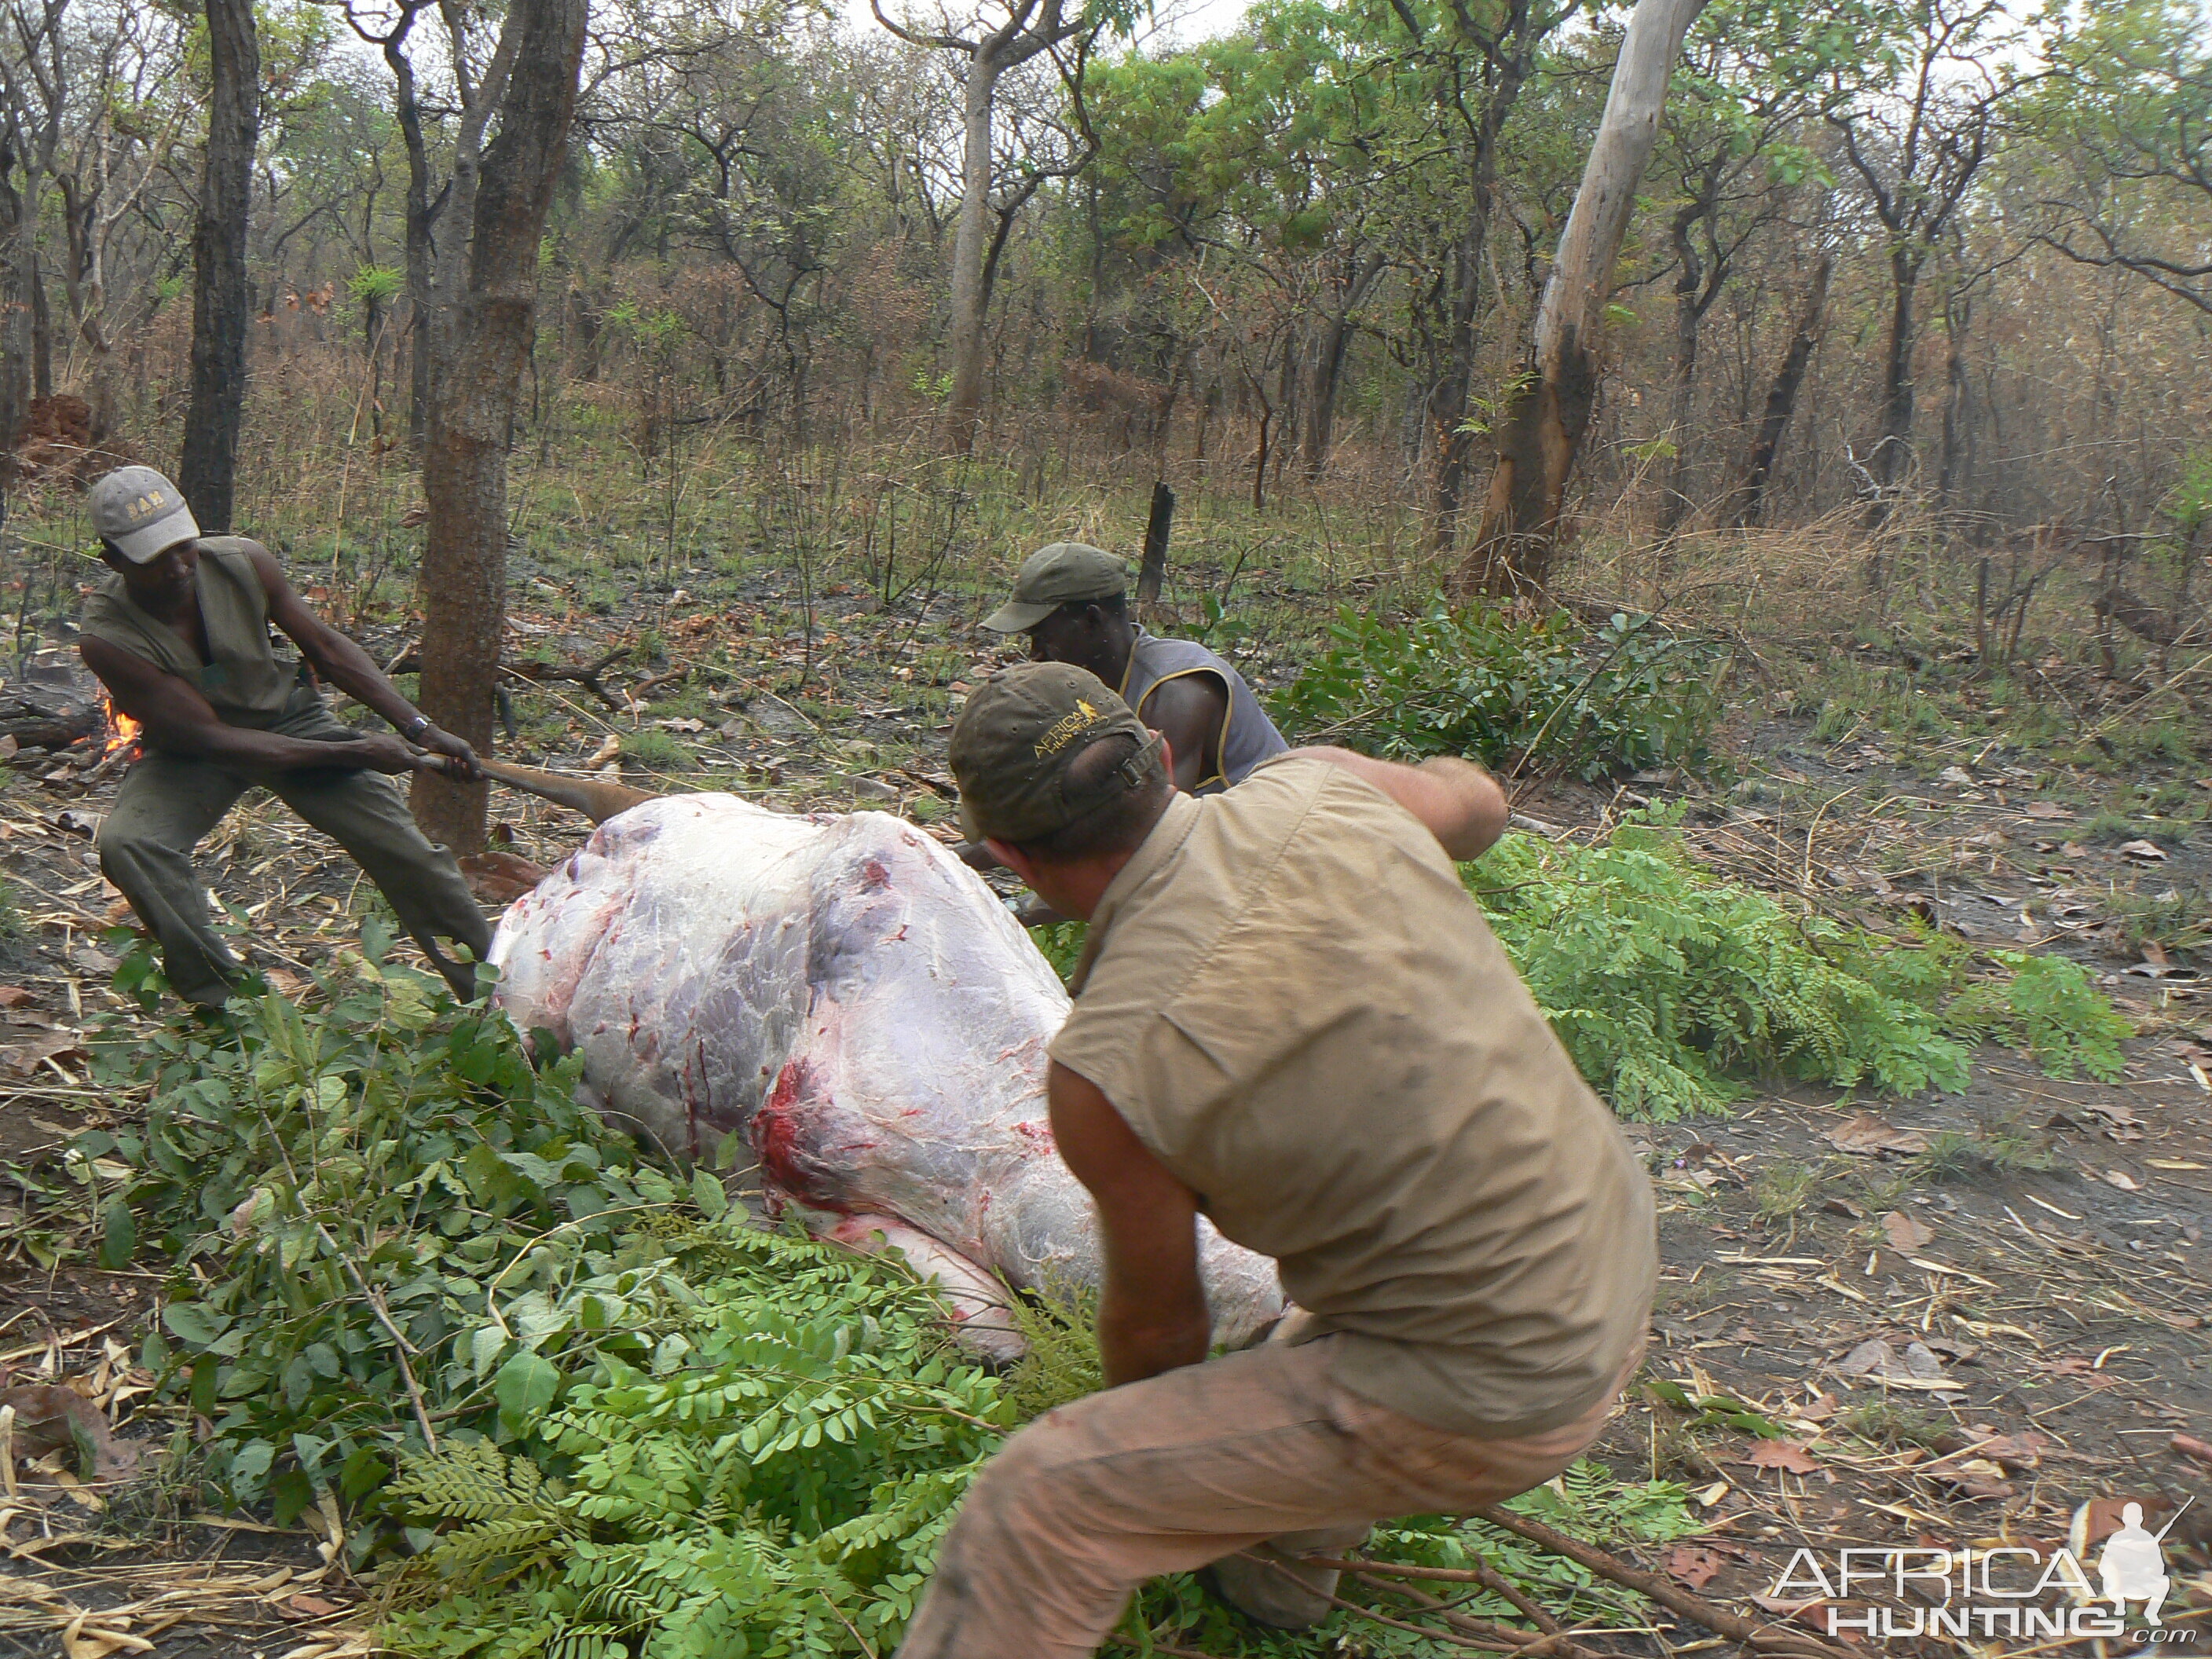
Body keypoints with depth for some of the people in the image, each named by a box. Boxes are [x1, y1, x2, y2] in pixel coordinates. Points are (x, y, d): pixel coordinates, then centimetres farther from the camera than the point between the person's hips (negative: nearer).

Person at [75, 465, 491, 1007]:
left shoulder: (242, 563, -21)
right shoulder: (106, 636, -29)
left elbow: (327, 648, -7)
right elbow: (211, 738, -28)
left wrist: (421, 728, -14)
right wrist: (351, 752, -31)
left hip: (289, 719, 2)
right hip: (189, 750, -2)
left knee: (407, 851, -8)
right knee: (125, 844, -31)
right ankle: (221, 1000, -15)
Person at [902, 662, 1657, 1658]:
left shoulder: (1106, 1065, -22)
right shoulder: (1315, 789, -9)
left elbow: (1157, 1316, -2)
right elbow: (1475, 805, 17)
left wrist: (1154, 1459, 20)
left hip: (1483, 1408, -7)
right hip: (1614, 1267, 8)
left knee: (1041, 1503, -2)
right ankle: (1278, 1559, 58)